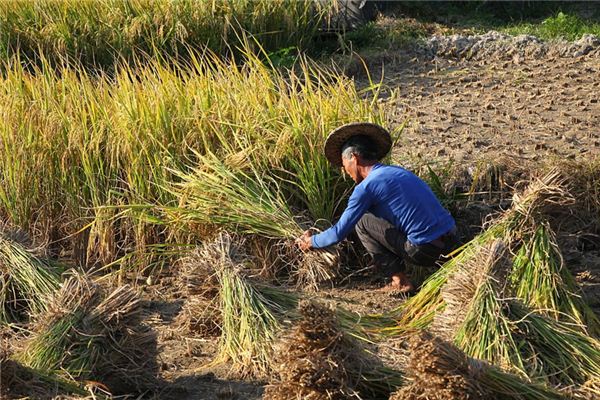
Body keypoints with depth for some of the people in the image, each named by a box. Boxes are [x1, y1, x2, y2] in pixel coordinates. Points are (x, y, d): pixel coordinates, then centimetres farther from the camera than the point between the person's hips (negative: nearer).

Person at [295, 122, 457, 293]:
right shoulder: (398, 171, 17)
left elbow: (339, 233, -4)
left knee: (362, 222, 5)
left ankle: (400, 282, 3)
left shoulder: (366, 186, -8)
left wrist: (311, 242, 17)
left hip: (425, 250, -8)